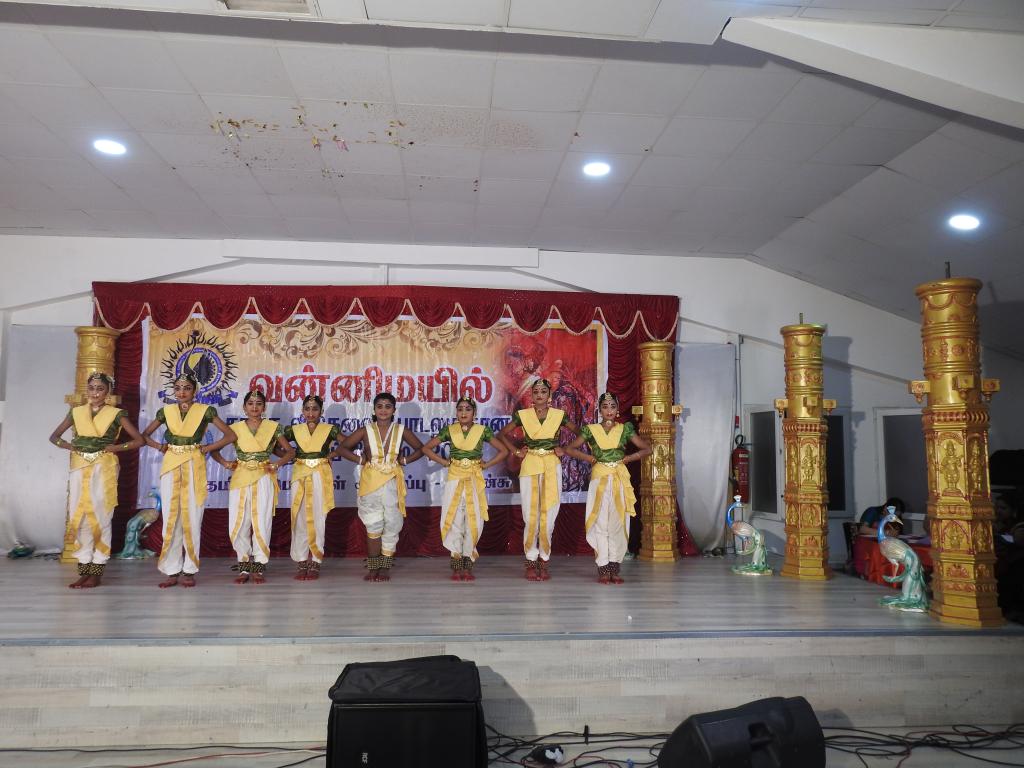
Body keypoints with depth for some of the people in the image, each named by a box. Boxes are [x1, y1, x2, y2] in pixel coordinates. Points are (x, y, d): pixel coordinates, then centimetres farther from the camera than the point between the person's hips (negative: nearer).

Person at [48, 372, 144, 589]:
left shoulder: (116, 414, 0)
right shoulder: (76, 412, 9)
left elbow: (139, 440, 0)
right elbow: (54, 436, 19)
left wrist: (116, 447, -9)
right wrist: (69, 446, 2)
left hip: (104, 469, -4)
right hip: (80, 468, 4)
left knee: (100, 518, -4)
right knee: (80, 518, 4)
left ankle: (97, 572, 2)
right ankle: (84, 570, 12)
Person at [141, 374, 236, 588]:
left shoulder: (205, 410, 1)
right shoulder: (166, 411, 9)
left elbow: (230, 435, 2)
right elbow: (144, 435, 19)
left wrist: (208, 448, -5)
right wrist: (159, 447, 2)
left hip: (194, 467, -2)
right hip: (171, 466, 2)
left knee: (192, 518, -2)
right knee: (171, 517, 2)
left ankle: (189, 570, 7)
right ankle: (172, 571, 10)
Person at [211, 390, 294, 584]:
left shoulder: (273, 427, 4)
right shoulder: (235, 428, 7)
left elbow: (290, 451, 9)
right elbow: (214, 449, 12)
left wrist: (277, 465, -5)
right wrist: (224, 463, -4)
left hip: (264, 479, -1)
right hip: (240, 479, 1)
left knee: (262, 523, -5)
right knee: (238, 524, -1)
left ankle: (259, 567, 7)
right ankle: (244, 566, 14)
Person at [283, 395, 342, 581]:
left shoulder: (330, 430, 2)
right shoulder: (294, 430, 7)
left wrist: (332, 454, -1)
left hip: (321, 476, -2)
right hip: (300, 476, 2)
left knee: (318, 519, -3)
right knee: (300, 519, 0)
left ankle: (315, 563, 5)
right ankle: (302, 563, 8)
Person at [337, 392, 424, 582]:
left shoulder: (401, 431, 3)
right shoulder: (365, 431, 1)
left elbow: (420, 448, 13)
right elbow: (342, 448, 7)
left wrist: (405, 460, 1)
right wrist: (360, 459, -3)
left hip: (393, 482, 1)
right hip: (371, 480, -1)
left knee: (392, 524, 1)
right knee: (373, 525, 2)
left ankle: (385, 567, 10)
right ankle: (373, 567, 10)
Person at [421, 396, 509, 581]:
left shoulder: (483, 431, 0)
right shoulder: (449, 430, 2)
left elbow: (503, 450, 5)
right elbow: (426, 448, 7)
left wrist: (486, 465, -1)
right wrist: (445, 462, 0)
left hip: (474, 480, 0)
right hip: (454, 479, 0)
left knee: (473, 521, -2)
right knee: (454, 521, -2)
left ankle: (467, 565, 10)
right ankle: (456, 566, 6)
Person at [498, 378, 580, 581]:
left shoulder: (559, 415, 4)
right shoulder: (522, 415, 3)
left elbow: (579, 433, 15)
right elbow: (503, 434, 12)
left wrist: (564, 450, 4)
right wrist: (517, 451, 2)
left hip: (552, 467, 1)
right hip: (529, 467, 0)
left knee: (548, 516, -1)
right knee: (530, 516, -3)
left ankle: (544, 561, 11)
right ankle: (531, 562, 7)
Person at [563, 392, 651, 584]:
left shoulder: (625, 429, 6)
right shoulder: (591, 430, 4)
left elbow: (647, 449, 9)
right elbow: (569, 449, 6)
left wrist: (628, 458, -1)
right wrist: (589, 458, -3)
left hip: (620, 479, 1)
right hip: (600, 479, -1)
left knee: (618, 523, 1)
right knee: (600, 522, -3)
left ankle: (614, 568, 9)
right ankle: (603, 569, 2)